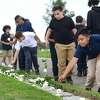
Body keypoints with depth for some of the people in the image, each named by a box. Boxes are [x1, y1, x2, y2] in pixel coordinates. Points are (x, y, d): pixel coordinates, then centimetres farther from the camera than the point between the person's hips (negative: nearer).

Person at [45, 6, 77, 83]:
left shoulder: (68, 19, 1)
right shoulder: (53, 21, 6)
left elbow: (74, 30, 6)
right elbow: (49, 30, 20)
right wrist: (46, 39, 15)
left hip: (70, 43, 0)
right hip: (60, 45, 0)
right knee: (61, 62, 0)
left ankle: (69, 76, 18)